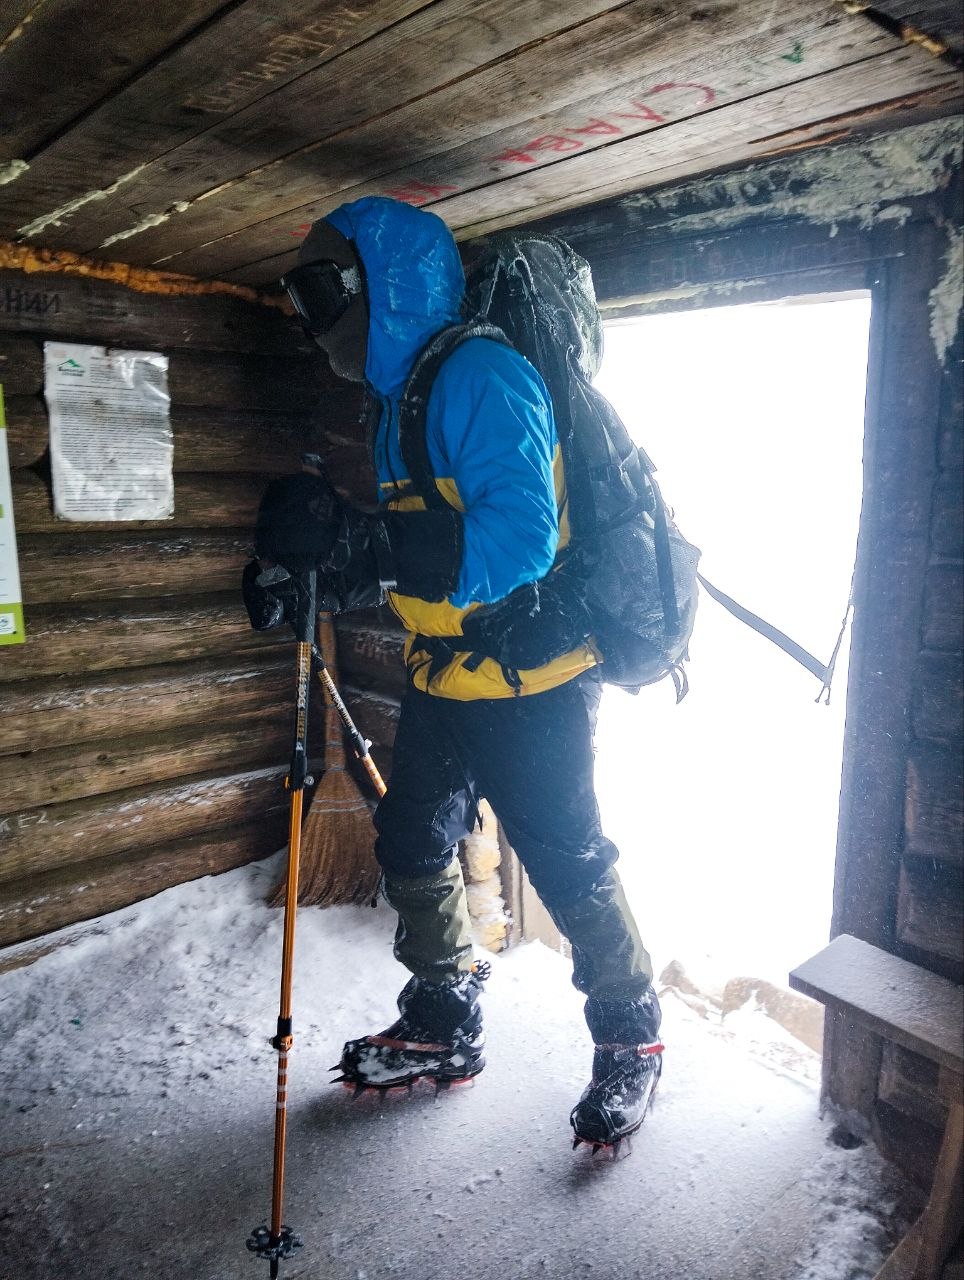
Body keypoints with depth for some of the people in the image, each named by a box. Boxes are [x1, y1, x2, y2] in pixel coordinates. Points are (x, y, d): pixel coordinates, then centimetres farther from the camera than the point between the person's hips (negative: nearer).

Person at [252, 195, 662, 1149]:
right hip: (441, 679, 9)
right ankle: (443, 1029, 37)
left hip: (530, 686, -9)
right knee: (411, 850, 15)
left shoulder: (481, 376, -18)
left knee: (569, 868, 4)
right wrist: (324, 573, 0)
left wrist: (357, 542, -35)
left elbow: (519, 539, -31)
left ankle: (631, 1041, 29)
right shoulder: (397, 396, 12)